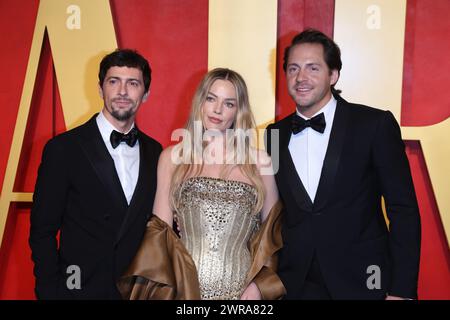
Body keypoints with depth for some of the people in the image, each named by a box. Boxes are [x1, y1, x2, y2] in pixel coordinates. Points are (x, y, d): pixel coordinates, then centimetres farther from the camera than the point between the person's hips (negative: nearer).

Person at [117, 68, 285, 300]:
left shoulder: (260, 162, 1)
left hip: (240, 291, 0)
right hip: (181, 287, 0)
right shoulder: (172, 157, 2)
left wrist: (260, 284, -5)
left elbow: (272, 235, 7)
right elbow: (159, 231, 1)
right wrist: (163, 289, -8)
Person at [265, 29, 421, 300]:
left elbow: (403, 210, -9)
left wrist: (402, 291, -12)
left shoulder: (375, 125, -9)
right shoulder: (274, 135, 3)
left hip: (362, 283, -2)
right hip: (296, 285, 3)